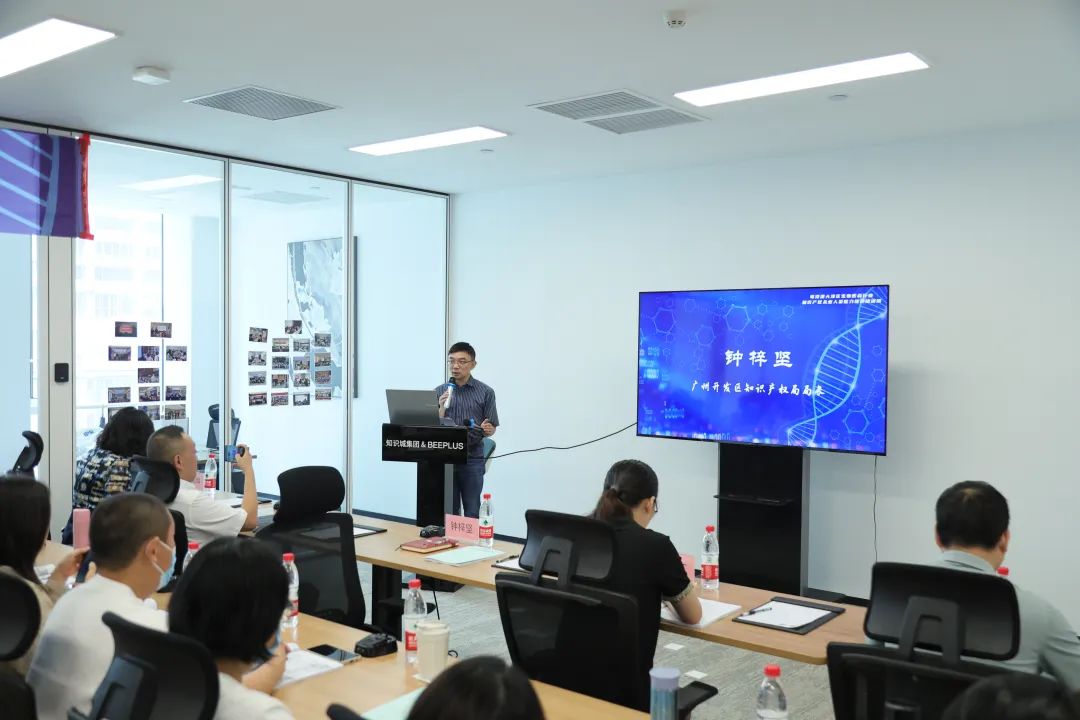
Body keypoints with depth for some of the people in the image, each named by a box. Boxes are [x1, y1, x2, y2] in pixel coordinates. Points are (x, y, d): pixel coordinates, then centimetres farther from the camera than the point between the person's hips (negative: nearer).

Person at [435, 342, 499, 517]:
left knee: (472, 513, 0)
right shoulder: (439, 392, 8)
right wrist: (442, 408, -12)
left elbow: (491, 428, 4)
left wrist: (487, 429, -19)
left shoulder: (486, 392, 1)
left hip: (472, 459, -2)